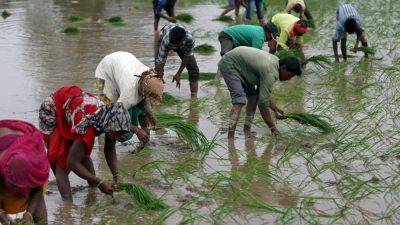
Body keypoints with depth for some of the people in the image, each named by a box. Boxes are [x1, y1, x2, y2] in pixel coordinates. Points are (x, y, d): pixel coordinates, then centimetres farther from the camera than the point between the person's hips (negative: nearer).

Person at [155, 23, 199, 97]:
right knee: (158, 69, -18)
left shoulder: (189, 39, -43)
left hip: (182, 46, 1)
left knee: (194, 70, -9)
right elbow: (160, 62, -42)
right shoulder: (165, 41, -46)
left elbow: (187, 56, -23)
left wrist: (178, 74, -16)